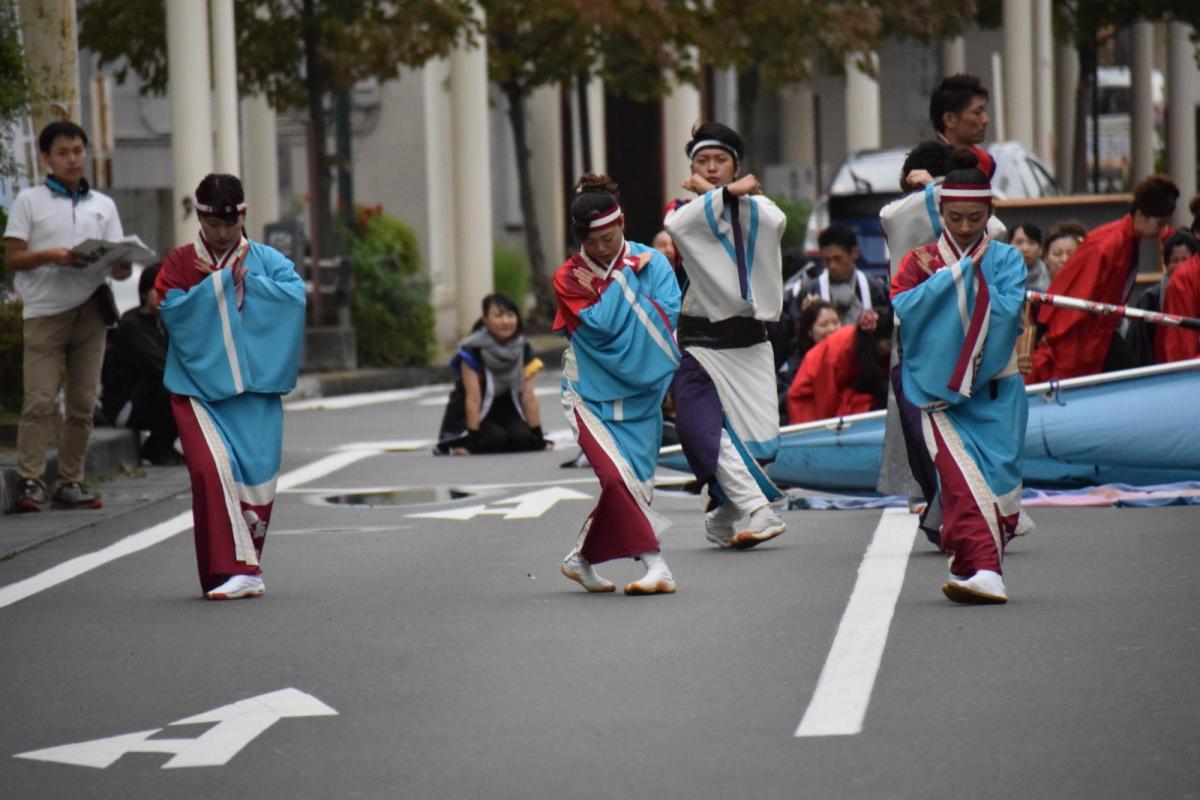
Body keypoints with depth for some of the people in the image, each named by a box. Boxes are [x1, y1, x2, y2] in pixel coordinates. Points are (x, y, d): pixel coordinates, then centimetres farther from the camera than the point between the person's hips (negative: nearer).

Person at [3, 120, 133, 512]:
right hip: (43, 311, -4)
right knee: (40, 400, -10)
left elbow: (119, 266, 15)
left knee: (82, 403, 2)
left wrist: (122, 266, -9)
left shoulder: (103, 205, 17)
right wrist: (49, 255, -16)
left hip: (89, 310, 4)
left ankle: (71, 482, 7)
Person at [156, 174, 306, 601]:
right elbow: (172, 309, -8)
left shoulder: (266, 260, 9)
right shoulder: (179, 263, 8)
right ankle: (235, 570, -22)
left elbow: (297, 295, -8)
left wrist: (242, 277, -8)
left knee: (258, 476, -1)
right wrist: (223, 281, -8)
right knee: (212, 467, -20)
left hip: (256, 391, 1)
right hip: (200, 387, -1)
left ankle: (246, 568, 17)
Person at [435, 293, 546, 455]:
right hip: (477, 416, -5)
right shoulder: (473, 350, -19)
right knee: (496, 438, -33)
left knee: (523, 438, -24)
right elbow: (473, 398, -22)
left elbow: (528, 397, -7)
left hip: (504, 411, 5)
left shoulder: (523, 349, -5)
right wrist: (472, 438, -24)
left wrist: (538, 436, -11)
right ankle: (457, 440, -1)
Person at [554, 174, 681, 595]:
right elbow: (600, 324, -18)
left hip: (640, 394, 3)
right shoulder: (569, 277, -4)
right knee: (617, 476, -21)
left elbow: (668, 313, -13)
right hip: (592, 395, -2)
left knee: (633, 484, 4)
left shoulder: (651, 261, -1)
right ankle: (655, 565, -17)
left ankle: (581, 559, 23)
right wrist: (624, 276, -12)